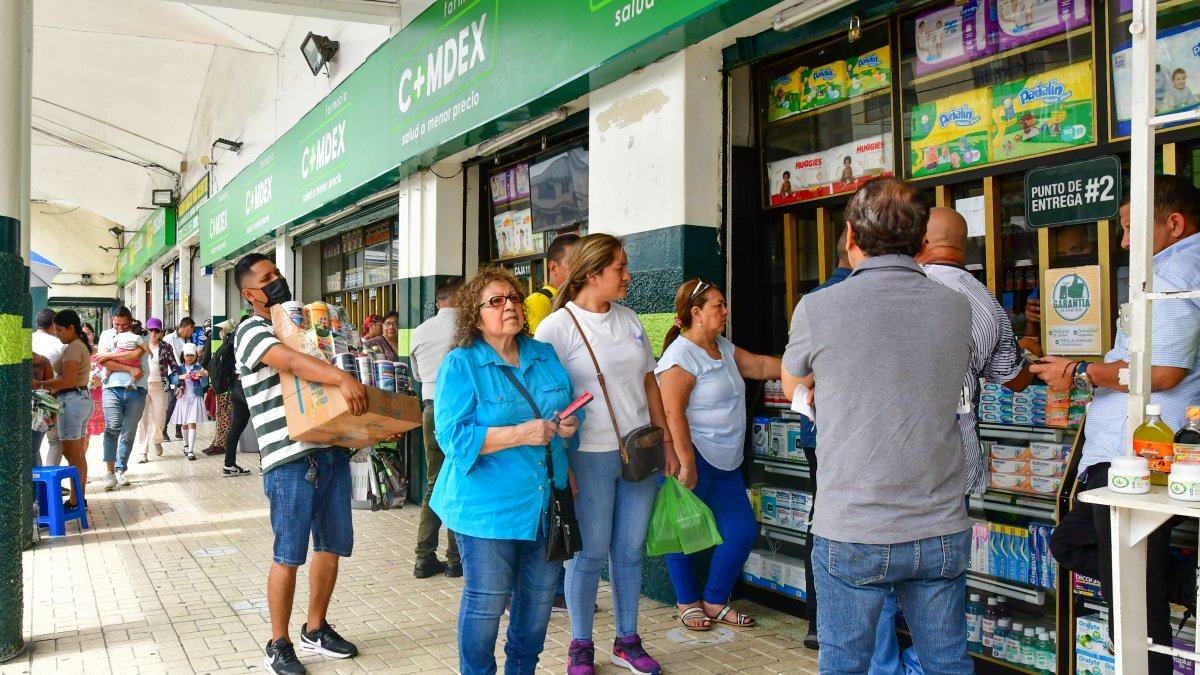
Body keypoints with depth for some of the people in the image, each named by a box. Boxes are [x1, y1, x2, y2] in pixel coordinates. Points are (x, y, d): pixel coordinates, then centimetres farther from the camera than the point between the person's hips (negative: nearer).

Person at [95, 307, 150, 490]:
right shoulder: (107, 335, 10)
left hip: (136, 390, 1)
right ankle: (110, 472, -13)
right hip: (113, 388, -1)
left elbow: (136, 355, -14)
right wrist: (130, 369, -12)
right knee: (112, 427, -16)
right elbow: (104, 362, -5)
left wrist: (108, 355, -6)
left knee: (129, 433, 6)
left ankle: (120, 471, 16)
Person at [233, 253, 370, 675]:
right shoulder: (251, 330, -5)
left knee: (331, 546, 13)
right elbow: (292, 361, -25)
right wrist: (342, 378, -42)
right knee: (288, 555, 0)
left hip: (332, 449, 7)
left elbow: (317, 369, 24)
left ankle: (316, 629, 28)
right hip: (291, 457, -7)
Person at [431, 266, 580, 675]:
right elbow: (453, 437, -18)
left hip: (545, 501, 6)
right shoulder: (460, 365, -9)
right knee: (486, 602, 3)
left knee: (540, 596, 16)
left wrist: (570, 424, -6)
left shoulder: (546, 357, 9)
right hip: (488, 505, -6)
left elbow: (569, 408, 18)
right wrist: (519, 434, -25)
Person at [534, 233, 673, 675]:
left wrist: (666, 442, 14)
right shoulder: (557, 327, -9)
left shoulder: (628, 320, 9)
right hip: (590, 457, -5)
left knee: (631, 550, 12)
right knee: (591, 552, 4)